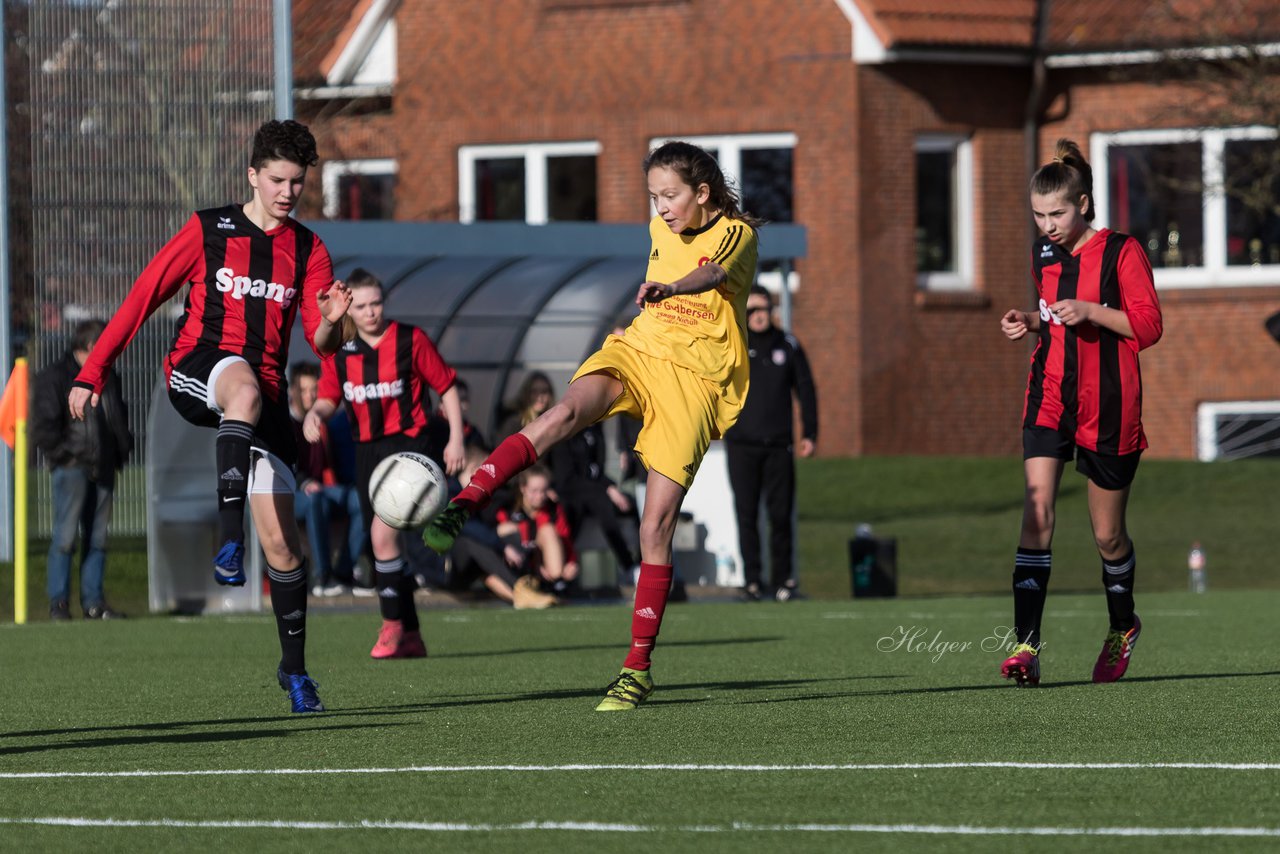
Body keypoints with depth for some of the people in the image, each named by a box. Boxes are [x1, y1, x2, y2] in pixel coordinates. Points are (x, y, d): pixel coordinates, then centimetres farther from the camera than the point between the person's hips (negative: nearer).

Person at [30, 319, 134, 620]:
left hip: (103, 468, 6)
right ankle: (58, 603, -5)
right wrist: (61, 453, -12)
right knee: (66, 536, -9)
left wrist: (122, 450, 12)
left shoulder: (109, 379, 16)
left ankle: (93, 602, 11)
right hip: (72, 468, -6)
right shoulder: (54, 378, -4)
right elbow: (43, 425, -7)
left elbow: (119, 421, 26)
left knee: (97, 537, 7)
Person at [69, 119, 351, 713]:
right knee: (245, 385, -42)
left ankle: (294, 669, 13)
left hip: (264, 395, 3)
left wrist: (331, 323, -21)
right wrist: (92, 372, 2)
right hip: (196, 372, -3)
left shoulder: (308, 250, 11)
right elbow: (143, 298, 6)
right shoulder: (208, 230, 5)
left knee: (281, 541, -4)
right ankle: (229, 538, -49)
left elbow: (321, 344, 4)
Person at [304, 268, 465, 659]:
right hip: (367, 450, 6)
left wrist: (456, 439, -3)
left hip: (408, 444, -5)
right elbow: (329, 397, 9)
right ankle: (411, 637, 16)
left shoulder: (411, 340, -5)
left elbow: (446, 386, 2)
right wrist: (315, 413, -15)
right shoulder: (339, 351, 5)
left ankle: (393, 624, -8)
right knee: (383, 541, 7)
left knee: (383, 532, -21)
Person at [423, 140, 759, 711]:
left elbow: (711, 274, -33)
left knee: (657, 523, -10)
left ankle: (638, 668, -2)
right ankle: (460, 508, -45)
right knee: (565, 413, -31)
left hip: (694, 379, -4)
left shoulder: (736, 234, -8)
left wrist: (669, 288, -51)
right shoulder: (662, 230, 11)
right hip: (638, 350, 4)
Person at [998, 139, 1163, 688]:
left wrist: (1089, 311, -22)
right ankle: (1026, 644, -23)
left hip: (1108, 406, -4)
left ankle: (1123, 626, 36)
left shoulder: (1122, 251, -7)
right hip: (1050, 397, 4)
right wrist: (1029, 323, 5)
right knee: (1037, 508, -17)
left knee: (1107, 534, 7)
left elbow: (1148, 326, -10)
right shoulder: (1043, 255, 10)